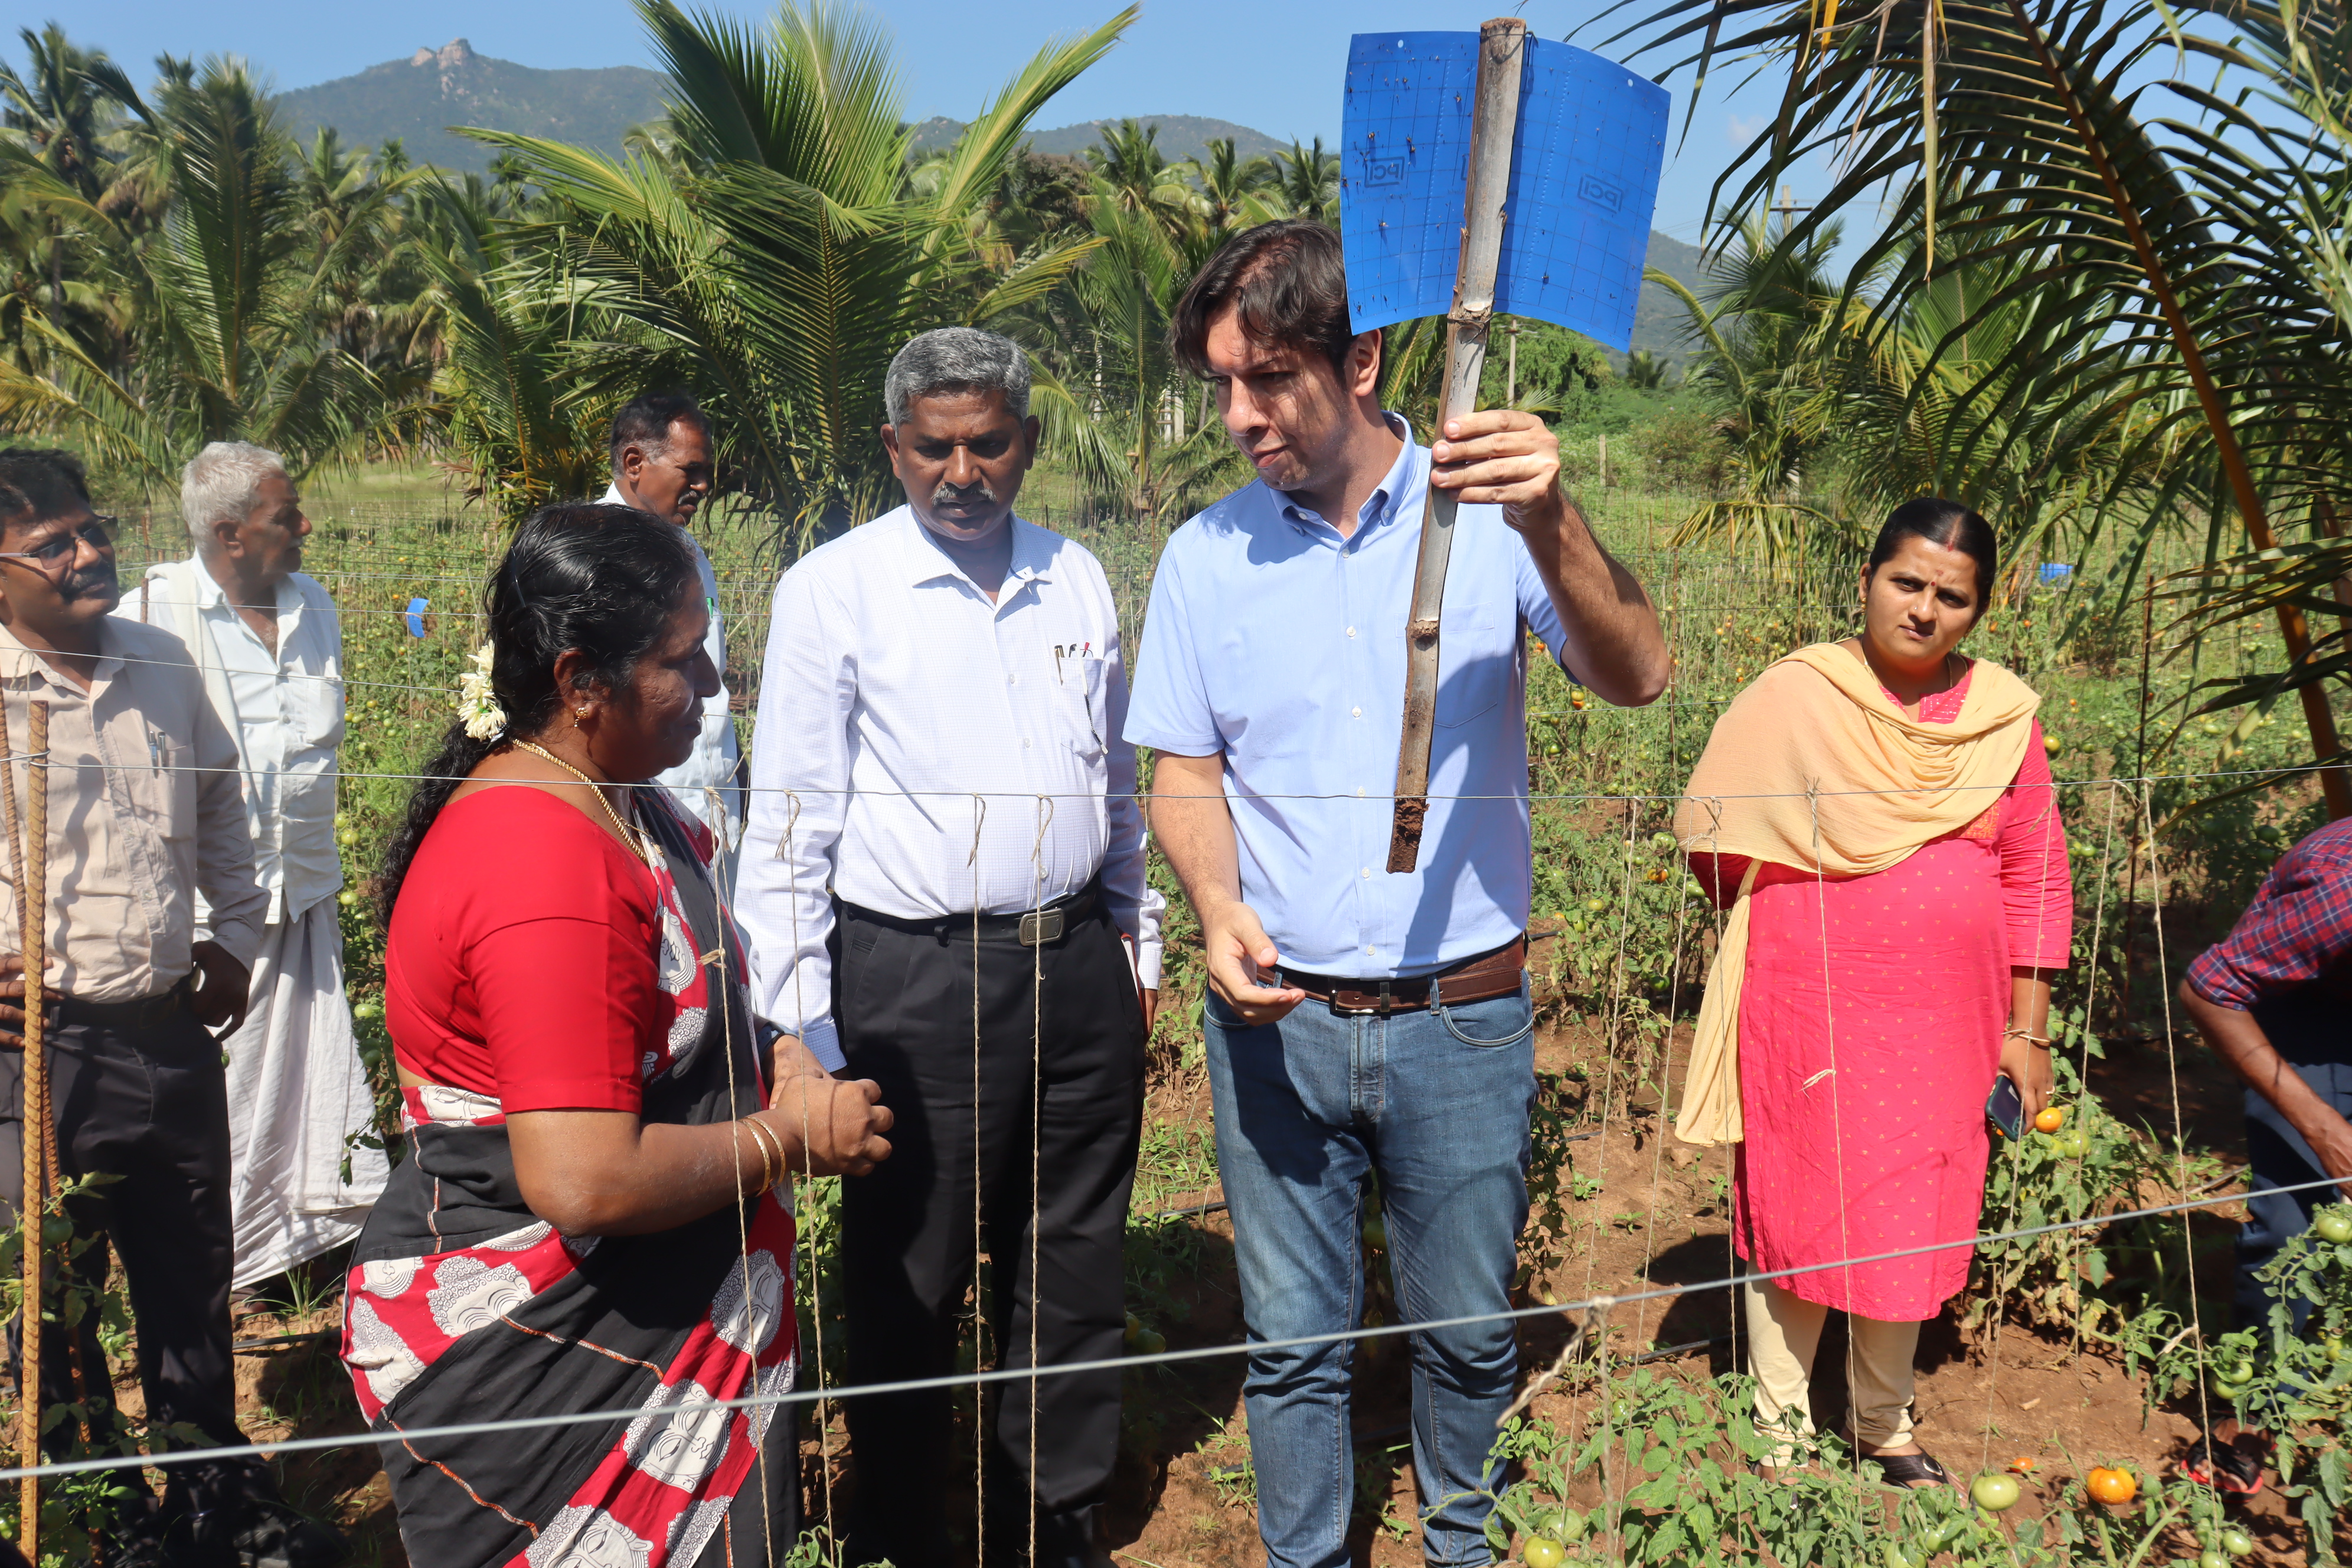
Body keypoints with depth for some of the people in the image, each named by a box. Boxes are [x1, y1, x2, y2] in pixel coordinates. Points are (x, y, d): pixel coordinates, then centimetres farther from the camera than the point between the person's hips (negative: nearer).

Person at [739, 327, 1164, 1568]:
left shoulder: (1079, 581, 9)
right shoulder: (833, 591, -5)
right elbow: (791, 816, -6)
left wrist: (1138, 939, 18)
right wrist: (799, 1023, -10)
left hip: (1078, 965, 5)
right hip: (916, 984, -4)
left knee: (1073, 1261, 15)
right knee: (909, 1276, 9)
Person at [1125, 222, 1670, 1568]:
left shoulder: (1484, 514, -7)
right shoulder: (1208, 556, 0)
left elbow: (1636, 676, -17)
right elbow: (1186, 769, 6)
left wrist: (1550, 523, -35)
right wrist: (1219, 907, -14)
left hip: (1463, 1016, -1)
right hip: (1278, 1017, 1)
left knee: (1470, 1329, 15)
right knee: (1294, 1336, 12)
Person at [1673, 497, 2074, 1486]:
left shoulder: (2004, 712, 3)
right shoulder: (1792, 696, -7)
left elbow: (2036, 879, 6)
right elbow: (1706, 829, 1)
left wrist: (2027, 1030, 4)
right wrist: (1794, 920, 5)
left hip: (1945, 1022, 3)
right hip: (1806, 1014, -3)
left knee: (1912, 1227, 14)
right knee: (1797, 1218, 5)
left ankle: (1885, 1426, 34)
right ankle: (1782, 1431, 22)